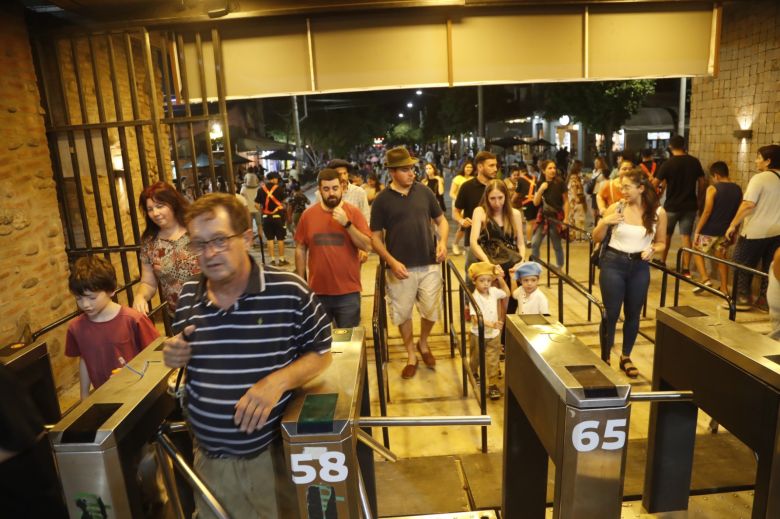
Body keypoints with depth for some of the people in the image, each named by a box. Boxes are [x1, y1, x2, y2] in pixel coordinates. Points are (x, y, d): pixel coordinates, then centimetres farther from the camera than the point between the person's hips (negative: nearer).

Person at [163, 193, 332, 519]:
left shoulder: (290, 292, -16)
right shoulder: (187, 297, -2)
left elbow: (320, 353, -7)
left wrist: (278, 380, -23)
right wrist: (173, 356, -9)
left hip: (274, 454, -3)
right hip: (210, 460, 4)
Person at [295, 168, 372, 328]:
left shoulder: (353, 212, -4)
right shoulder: (308, 214, 1)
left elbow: (367, 246, -9)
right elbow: (300, 250, 6)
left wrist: (347, 223, -20)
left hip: (348, 292, -1)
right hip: (317, 291, 2)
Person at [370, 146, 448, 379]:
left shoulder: (424, 192, 2)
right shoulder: (382, 200, -4)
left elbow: (441, 220, 12)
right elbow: (375, 237, -2)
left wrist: (442, 241, -7)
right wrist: (392, 261, -14)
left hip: (429, 265, 2)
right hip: (401, 268, -1)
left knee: (431, 311, 8)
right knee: (402, 314, 9)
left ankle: (423, 344, 37)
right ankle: (411, 355, 31)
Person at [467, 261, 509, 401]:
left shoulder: (494, 291, -7)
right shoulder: (474, 298, -25)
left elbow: (507, 293, 15)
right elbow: (476, 318, -34)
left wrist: (501, 279, 3)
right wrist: (492, 324, -46)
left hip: (494, 335, 3)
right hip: (478, 335, -3)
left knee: (493, 361, 3)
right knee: (475, 358, 21)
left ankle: (493, 385, 13)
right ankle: (473, 374, 49)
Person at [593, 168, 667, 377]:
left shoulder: (658, 212, -4)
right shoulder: (616, 208, -6)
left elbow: (661, 242, 8)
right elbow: (597, 239, 1)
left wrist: (652, 249, -14)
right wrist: (604, 222, -18)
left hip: (640, 267, 2)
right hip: (613, 264, -1)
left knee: (633, 314, 13)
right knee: (610, 313, 3)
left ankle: (626, 357, 33)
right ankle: (605, 359, 19)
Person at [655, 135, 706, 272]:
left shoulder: (667, 164, -11)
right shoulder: (694, 161, 1)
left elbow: (655, 184, -11)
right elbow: (702, 182, 6)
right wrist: (699, 200, 17)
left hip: (672, 206, -3)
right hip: (690, 206, 3)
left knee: (666, 234, 16)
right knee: (686, 236, 5)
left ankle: (662, 261, 29)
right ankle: (686, 269, 3)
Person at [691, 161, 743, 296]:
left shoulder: (712, 189, -12)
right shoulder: (738, 190, 6)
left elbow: (707, 211, -18)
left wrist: (697, 231, -14)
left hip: (710, 230, -5)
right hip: (726, 230, 6)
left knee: (697, 251, 14)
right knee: (721, 257, 16)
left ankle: (705, 279, -2)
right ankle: (724, 288, 17)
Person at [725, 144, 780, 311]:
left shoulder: (759, 178, -14)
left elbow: (748, 205, -20)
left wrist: (733, 225, -14)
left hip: (755, 232, -7)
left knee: (742, 265, 6)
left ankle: (742, 298, 11)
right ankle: (764, 300, 16)